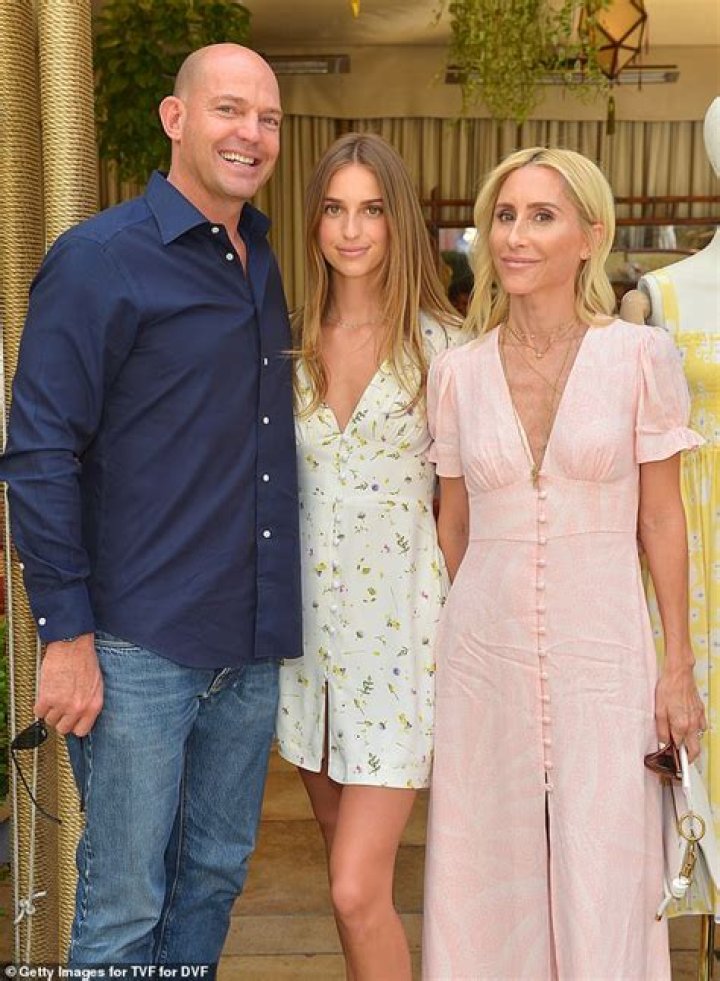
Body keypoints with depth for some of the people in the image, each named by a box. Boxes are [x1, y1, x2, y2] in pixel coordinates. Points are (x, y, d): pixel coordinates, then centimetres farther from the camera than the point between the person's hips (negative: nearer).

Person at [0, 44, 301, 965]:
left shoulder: (269, 267, 12)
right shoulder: (96, 259, -8)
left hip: (252, 645, 6)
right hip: (138, 647, -6)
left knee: (215, 878, 18)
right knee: (122, 907, 5)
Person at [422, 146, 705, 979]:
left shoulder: (640, 357, -4)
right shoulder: (456, 373, 2)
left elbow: (661, 518, 0)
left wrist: (679, 667, 0)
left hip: (602, 650, -2)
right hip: (483, 651, 2)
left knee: (604, 890, 5)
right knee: (491, 883, 12)